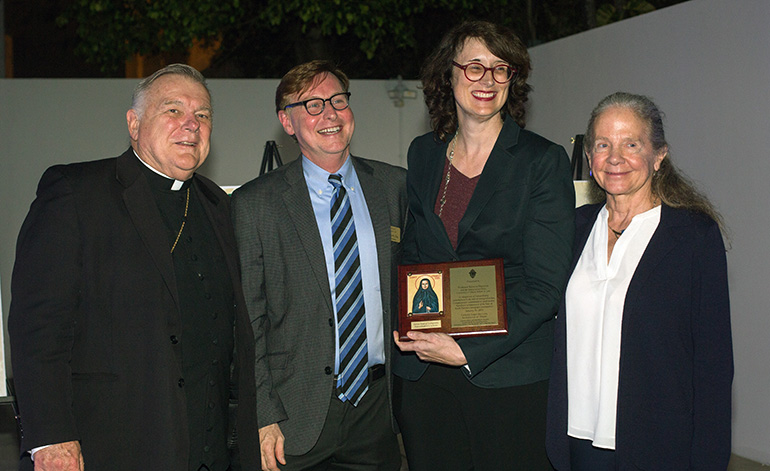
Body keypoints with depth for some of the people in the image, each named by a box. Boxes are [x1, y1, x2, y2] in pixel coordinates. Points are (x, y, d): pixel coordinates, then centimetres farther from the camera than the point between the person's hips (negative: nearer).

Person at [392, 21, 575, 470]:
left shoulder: (544, 160, -5)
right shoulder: (423, 153, 10)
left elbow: (546, 286, -10)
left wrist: (468, 351, -16)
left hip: (510, 377, -3)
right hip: (423, 372, 4)